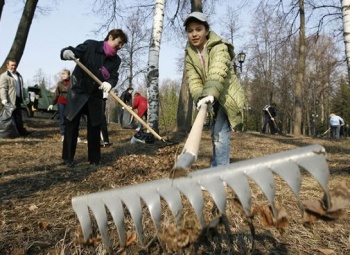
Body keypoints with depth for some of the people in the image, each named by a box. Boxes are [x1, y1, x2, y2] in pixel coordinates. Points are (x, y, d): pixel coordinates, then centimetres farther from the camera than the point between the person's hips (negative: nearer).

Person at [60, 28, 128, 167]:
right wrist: (67, 52, -37)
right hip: (78, 91, -3)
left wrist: (109, 83, -35)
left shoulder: (116, 60, 1)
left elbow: (114, 76, -11)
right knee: (72, 125, 0)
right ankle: (67, 157, 13)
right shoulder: (90, 45, -9)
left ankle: (94, 159, 15)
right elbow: (73, 51, -11)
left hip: (96, 95, 4)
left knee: (95, 127, 4)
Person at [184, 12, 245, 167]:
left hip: (228, 96, -7)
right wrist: (199, 97, -33)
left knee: (220, 135, -20)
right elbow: (193, 79, -14)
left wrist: (210, 93, -56)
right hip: (213, 98, 7)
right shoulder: (190, 54, -1)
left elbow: (217, 73, -38)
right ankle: (218, 168, 35)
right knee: (215, 134, 18)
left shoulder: (219, 47, -19)